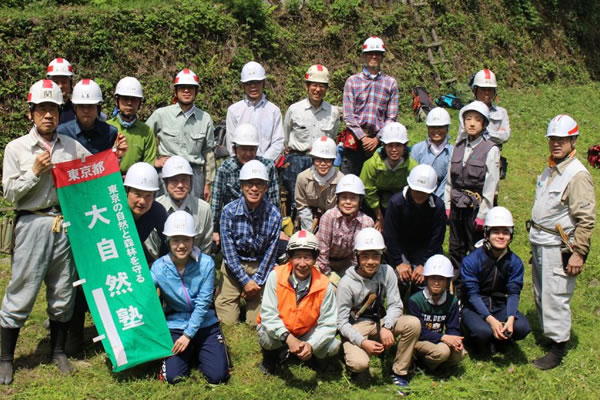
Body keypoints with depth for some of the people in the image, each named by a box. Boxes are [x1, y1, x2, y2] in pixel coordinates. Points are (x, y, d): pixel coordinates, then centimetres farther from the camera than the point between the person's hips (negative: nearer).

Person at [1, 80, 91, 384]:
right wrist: (35, 171, -12)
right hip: (32, 224, -3)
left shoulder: (72, 147, 8)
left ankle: (59, 351, 27)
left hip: (65, 224, 3)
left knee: (63, 292, 11)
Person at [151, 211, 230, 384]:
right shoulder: (159, 267, -12)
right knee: (173, 377, -13)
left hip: (205, 324, 0)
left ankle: (198, 352, 23)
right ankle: (190, 352, 21)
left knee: (218, 376, -11)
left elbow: (203, 303, -14)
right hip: (176, 325, 1)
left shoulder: (206, 263, -15)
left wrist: (188, 334, -16)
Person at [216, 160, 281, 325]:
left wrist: (256, 281, -10)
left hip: (261, 267, 1)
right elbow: (229, 250, -12)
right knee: (227, 321, -4)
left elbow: (270, 253, -7)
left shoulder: (274, 215, -13)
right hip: (233, 267, 0)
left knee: (256, 322, -2)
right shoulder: (229, 211, -15)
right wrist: (245, 281, -13)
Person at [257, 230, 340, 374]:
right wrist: (288, 338, -39)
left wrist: (311, 345, -36)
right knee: (268, 338, -34)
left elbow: (328, 324, -19)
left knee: (333, 347, -20)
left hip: (306, 333, 2)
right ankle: (270, 355, 5)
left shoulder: (324, 285, -19)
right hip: (278, 330, -2)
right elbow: (268, 314, -25)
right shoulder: (276, 276, -22)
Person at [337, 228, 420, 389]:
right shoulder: (346, 283, -17)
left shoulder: (387, 272, -8)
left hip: (380, 322, 4)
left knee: (413, 323, -23)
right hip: (355, 328, -4)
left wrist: (386, 327, -27)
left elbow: (395, 305, -7)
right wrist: (363, 342, -30)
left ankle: (399, 371, -6)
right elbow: (342, 322, -15)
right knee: (359, 363, -32)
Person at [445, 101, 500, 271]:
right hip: (457, 205, 5)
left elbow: (490, 185, -11)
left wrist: (483, 214, -12)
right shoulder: (458, 147, 7)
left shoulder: (490, 149, -9)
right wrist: (447, 205, 7)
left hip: (476, 207, -5)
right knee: (455, 250, 13)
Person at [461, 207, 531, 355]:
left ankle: (498, 340, 6)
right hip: (475, 307, -3)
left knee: (522, 327, -25)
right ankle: (483, 343, 5)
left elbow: (514, 293, -8)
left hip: (501, 306, 3)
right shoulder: (471, 260, -15)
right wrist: (490, 319, -29)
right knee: (483, 331, -34)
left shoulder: (515, 262, -3)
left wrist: (510, 318, -27)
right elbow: (473, 294, -17)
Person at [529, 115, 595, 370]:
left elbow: (586, 220, -17)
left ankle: (558, 348, 7)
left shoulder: (577, 175, -16)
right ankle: (547, 334, 31)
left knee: (555, 297, -4)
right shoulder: (550, 170, 12)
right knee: (541, 295, 16)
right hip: (540, 243, 9)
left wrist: (578, 253, -19)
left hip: (558, 247, -9)